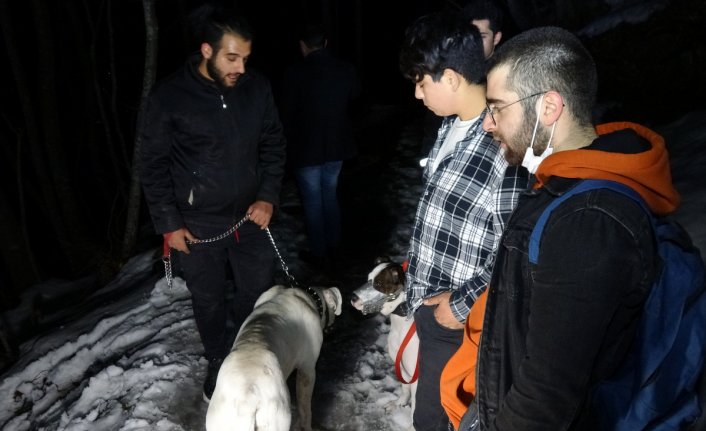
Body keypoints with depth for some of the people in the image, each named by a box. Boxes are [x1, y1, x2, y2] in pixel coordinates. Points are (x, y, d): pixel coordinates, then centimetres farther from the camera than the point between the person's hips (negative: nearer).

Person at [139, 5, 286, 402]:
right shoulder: (170, 96, -12)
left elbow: (274, 145, 5)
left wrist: (268, 197, -5)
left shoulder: (257, 87, -5)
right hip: (198, 225, -2)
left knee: (258, 295, 14)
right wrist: (169, 223, -6)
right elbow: (155, 165, -6)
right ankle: (219, 365, 40)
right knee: (210, 302, 15)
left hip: (250, 217, 3)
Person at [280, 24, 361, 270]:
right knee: (330, 194, 20)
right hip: (337, 145, 5)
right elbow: (355, 100, 11)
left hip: (306, 148, -4)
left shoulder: (295, 74, -17)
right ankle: (333, 246, 31)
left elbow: (287, 115, -9)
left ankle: (319, 254, 18)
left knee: (312, 200, 8)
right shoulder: (346, 70, -5)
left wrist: (292, 139, 8)